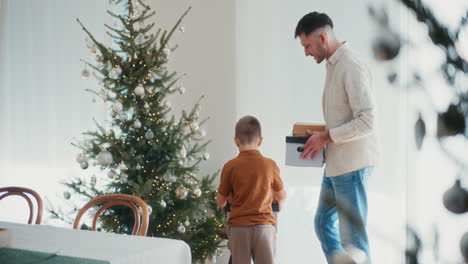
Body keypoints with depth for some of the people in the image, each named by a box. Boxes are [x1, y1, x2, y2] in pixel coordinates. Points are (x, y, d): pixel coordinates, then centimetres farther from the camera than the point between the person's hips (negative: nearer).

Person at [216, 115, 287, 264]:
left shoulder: (230, 166, -5)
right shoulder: (270, 165, 0)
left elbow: (220, 200, 3)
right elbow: (282, 195, 15)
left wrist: (223, 206, 27)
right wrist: (280, 204, 38)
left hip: (238, 226, 0)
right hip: (265, 225, 1)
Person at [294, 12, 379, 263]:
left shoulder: (351, 66, -19)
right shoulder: (333, 64, 10)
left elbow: (367, 121, -23)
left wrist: (326, 137, -17)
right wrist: (321, 135, 6)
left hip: (352, 162, -10)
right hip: (336, 162, 10)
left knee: (352, 236, -3)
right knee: (323, 223, 18)